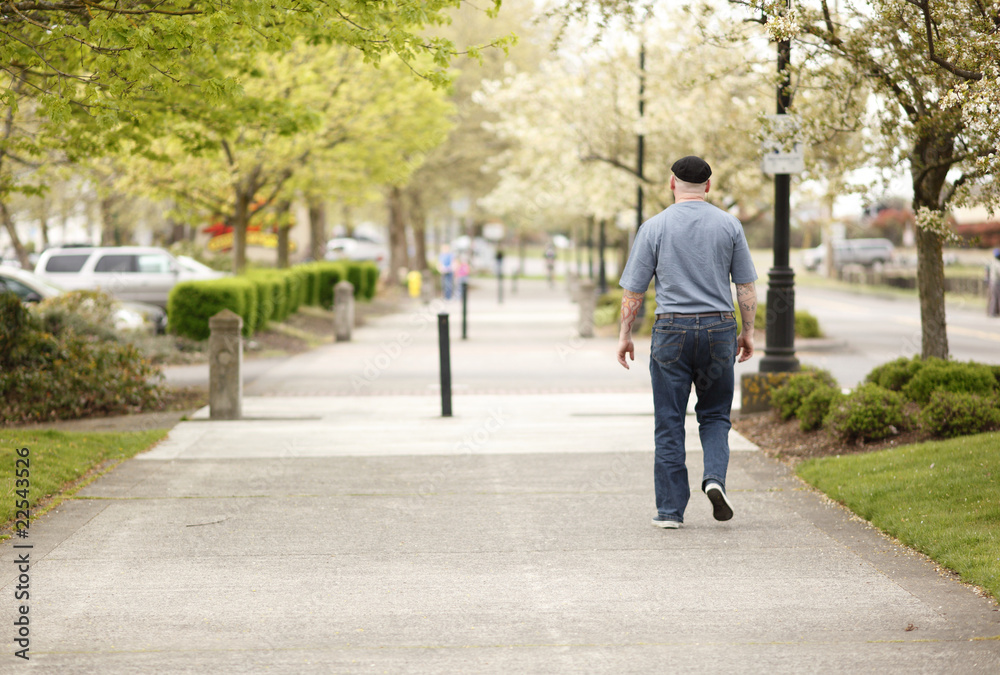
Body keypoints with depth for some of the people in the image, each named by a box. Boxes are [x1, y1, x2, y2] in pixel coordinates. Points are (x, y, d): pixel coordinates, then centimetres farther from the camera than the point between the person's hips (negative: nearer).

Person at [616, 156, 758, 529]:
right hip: (719, 328, 2)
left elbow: (633, 290, -1)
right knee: (714, 415, 16)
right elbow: (746, 285, 5)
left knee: (670, 423, 4)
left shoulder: (655, 227, -2)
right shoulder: (728, 225, 3)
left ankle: (670, 509, 3)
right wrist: (748, 332, 13)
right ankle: (714, 477, -9)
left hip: (672, 330, -1)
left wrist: (625, 334, 8)